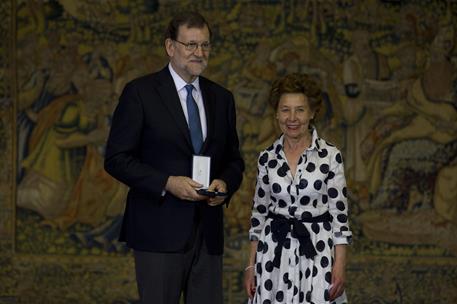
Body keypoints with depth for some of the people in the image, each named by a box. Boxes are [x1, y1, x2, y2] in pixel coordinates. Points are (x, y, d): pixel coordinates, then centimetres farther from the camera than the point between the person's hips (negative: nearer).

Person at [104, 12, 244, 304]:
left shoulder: (221, 97, 13)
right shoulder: (140, 92, -2)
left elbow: (234, 159, 19)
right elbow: (116, 158, -6)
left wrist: (225, 183, -4)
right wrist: (167, 183, -17)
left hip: (208, 232, 5)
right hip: (159, 230, -5)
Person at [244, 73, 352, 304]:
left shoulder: (330, 155, -4)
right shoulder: (267, 158, 4)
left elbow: (339, 214, -3)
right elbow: (258, 213, 9)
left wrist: (340, 265, -9)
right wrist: (251, 265, 6)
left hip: (317, 251, -2)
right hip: (274, 251, 2)